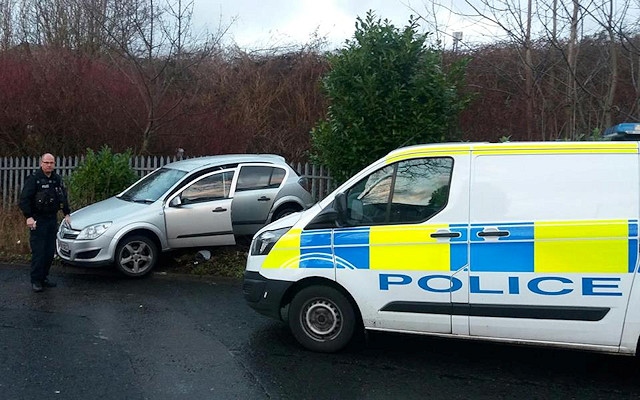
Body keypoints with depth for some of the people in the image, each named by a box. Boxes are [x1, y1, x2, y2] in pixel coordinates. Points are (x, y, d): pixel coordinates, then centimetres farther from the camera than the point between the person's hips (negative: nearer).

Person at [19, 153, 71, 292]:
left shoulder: (57, 179, 10)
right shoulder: (33, 179, -9)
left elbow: (63, 197, 20)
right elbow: (24, 199, -13)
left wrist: (66, 214, 15)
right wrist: (29, 217, -20)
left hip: (52, 219, 6)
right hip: (38, 220, -6)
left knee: (50, 251, 9)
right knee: (38, 251, -7)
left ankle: (44, 277, 20)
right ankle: (35, 281, 1)